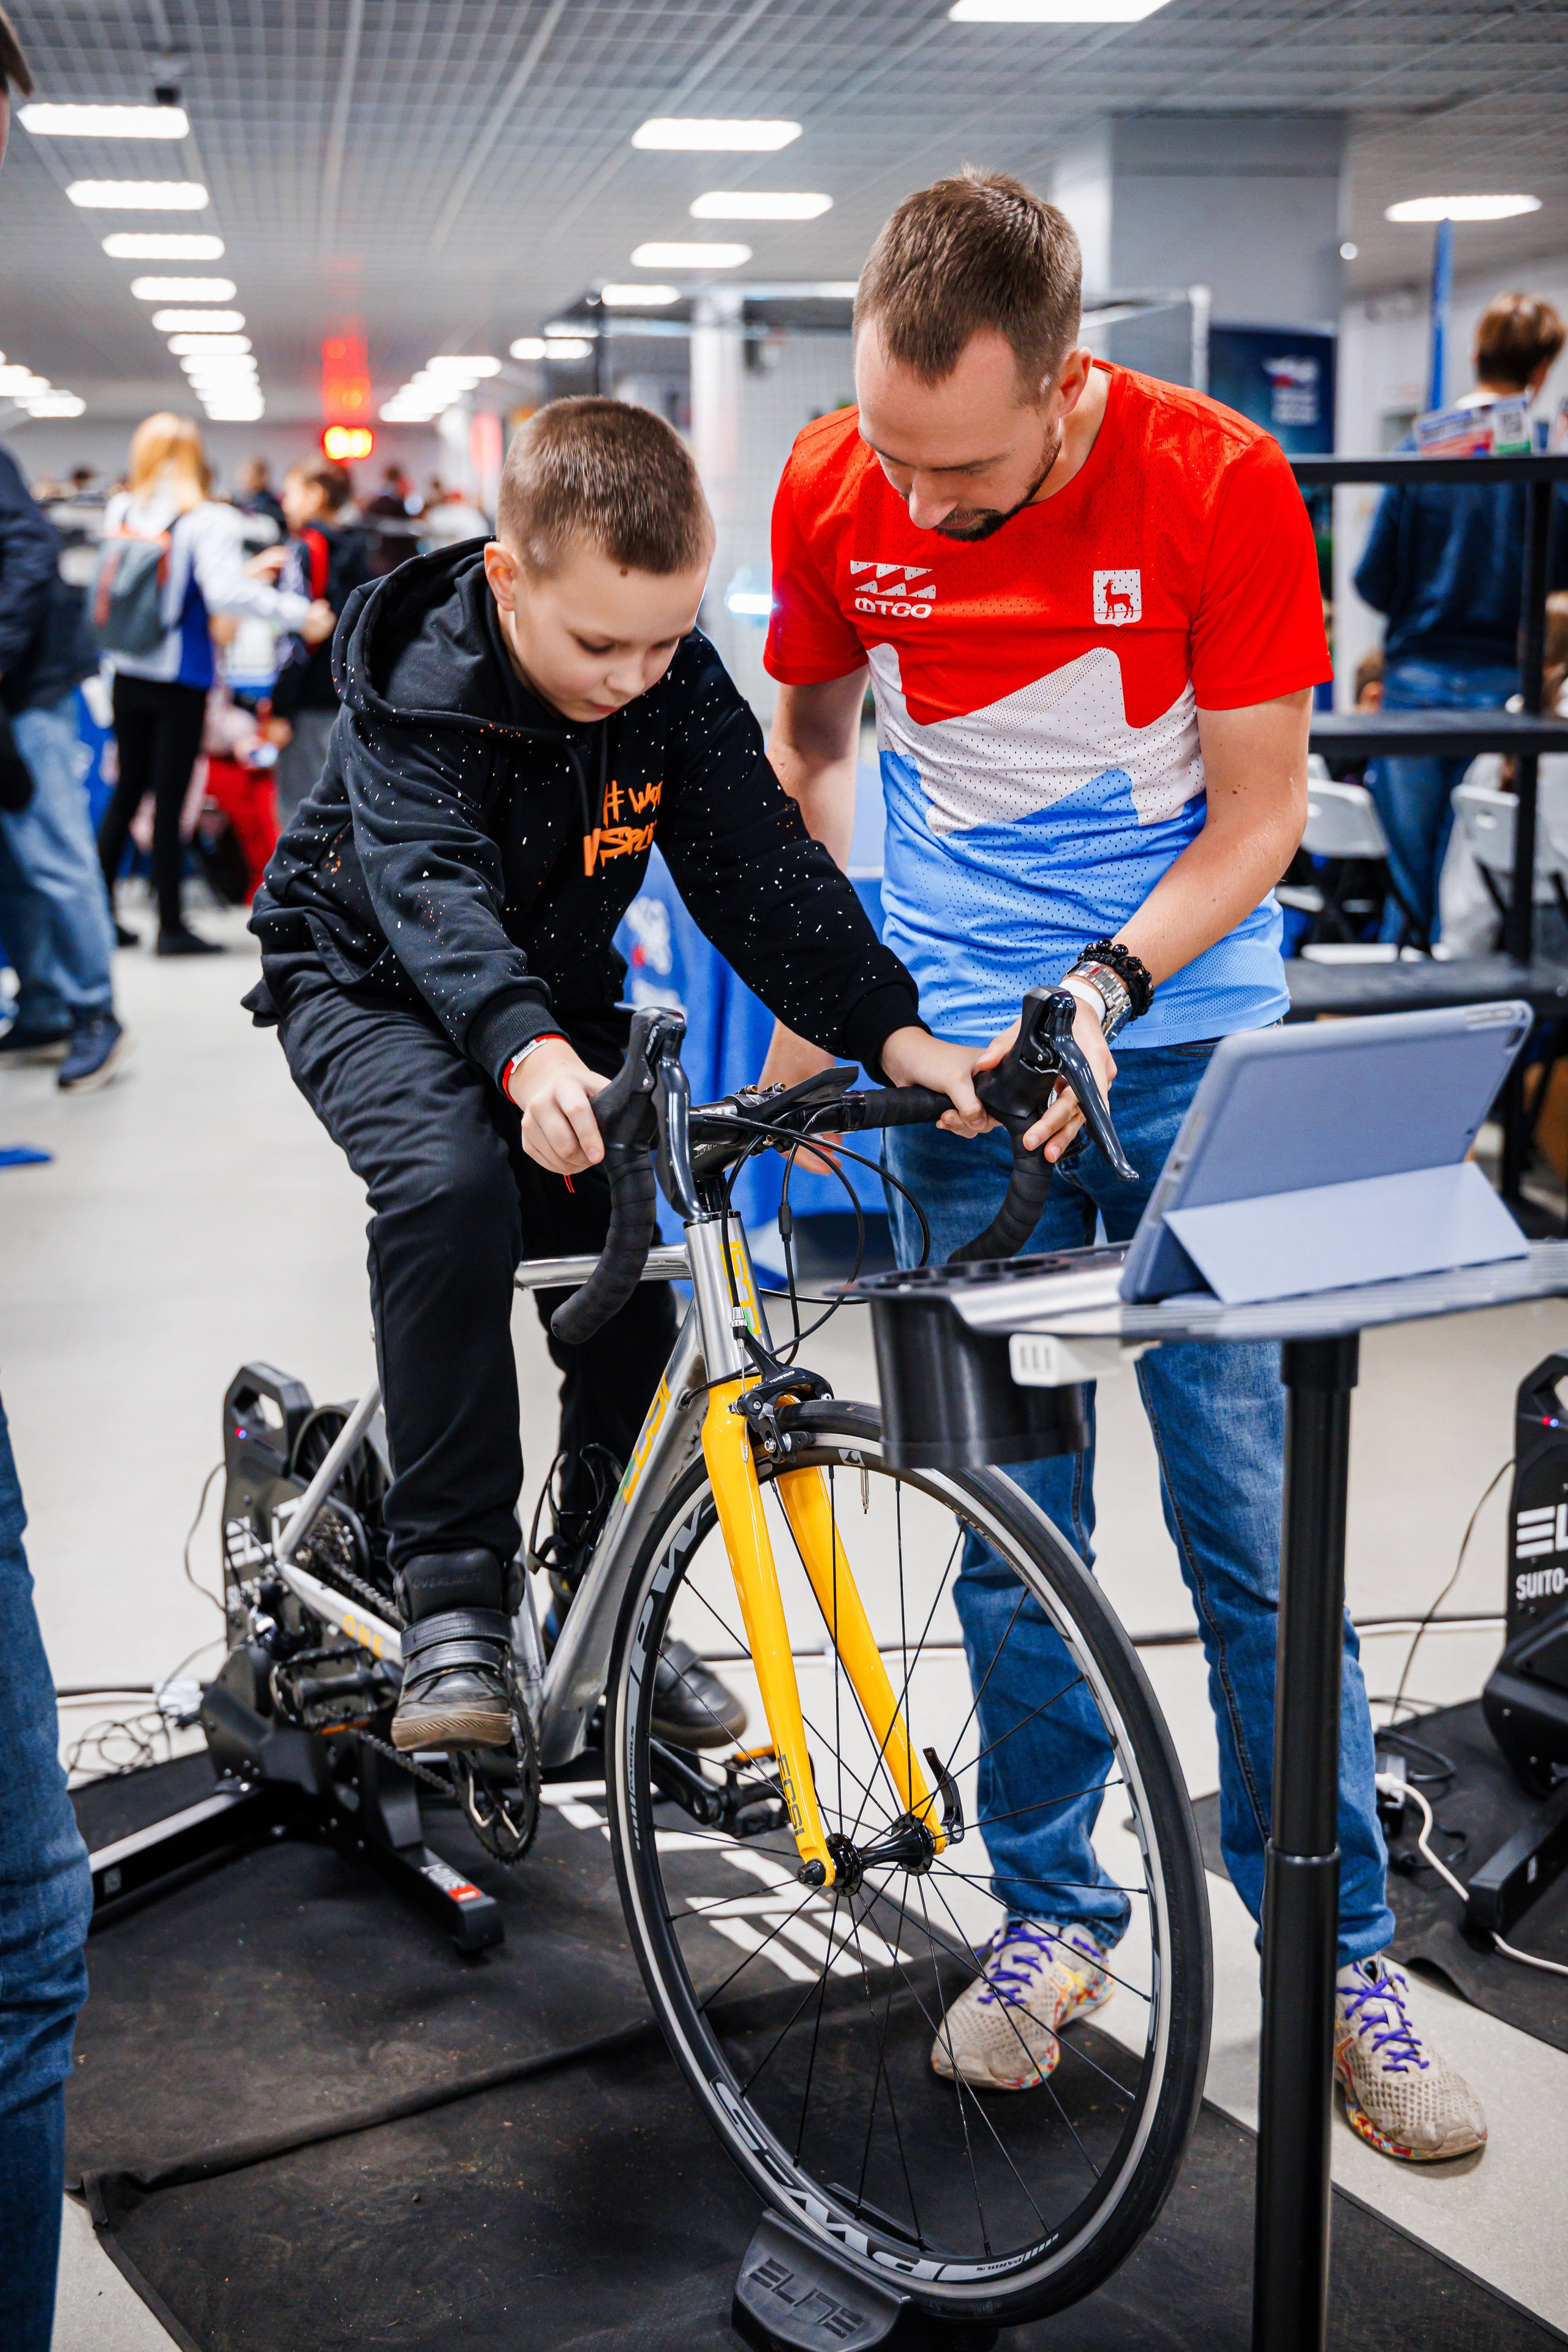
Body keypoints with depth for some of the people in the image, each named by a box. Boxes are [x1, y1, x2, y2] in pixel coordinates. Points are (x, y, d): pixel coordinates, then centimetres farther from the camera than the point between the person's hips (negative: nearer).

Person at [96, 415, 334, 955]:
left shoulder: (121, 511, 4)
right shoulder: (208, 521, -12)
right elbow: (225, 591, -24)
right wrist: (301, 614, -19)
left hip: (129, 670, 5)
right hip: (181, 677, -5)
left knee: (127, 790, 16)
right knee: (169, 796, -1)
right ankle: (171, 926, 4)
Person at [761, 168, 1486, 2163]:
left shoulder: (1218, 482, -15)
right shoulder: (834, 492, -7)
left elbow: (1259, 811, -7)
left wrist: (1102, 988, -21)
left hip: (1189, 1030, -1)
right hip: (961, 1041, 2)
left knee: (1254, 1519, 0)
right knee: (1012, 1525, 6)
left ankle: (1340, 1951, 17)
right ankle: (1050, 1915, 25)